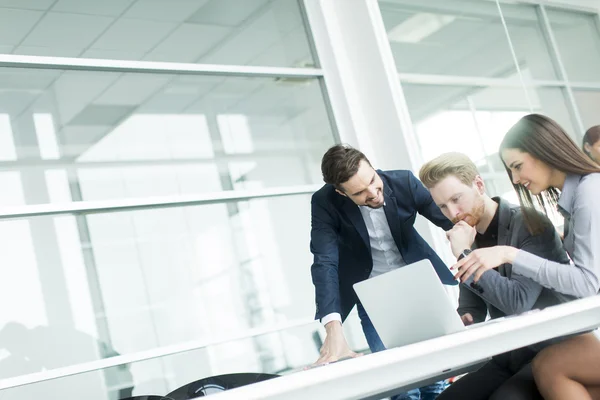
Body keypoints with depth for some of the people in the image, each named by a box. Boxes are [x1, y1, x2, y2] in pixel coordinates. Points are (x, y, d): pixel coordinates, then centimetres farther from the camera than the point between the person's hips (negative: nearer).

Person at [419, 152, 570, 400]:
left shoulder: (529, 224, -12)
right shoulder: (468, 240, 6)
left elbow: (519, 302, -22)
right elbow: (470, 311, 13)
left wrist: (465, 255, -18)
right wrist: (457, 324, -11)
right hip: (508, 356, 7)